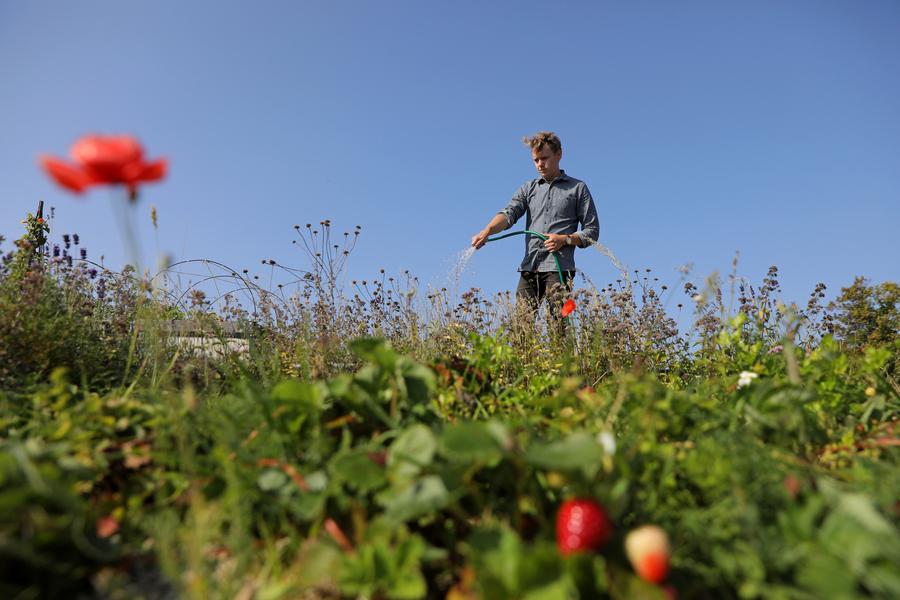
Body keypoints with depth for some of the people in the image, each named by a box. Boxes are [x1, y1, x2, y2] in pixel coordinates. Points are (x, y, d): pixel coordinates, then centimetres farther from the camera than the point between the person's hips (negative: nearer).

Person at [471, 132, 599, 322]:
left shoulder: (578, 188, 13)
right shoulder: (528, 188, 20)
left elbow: (592, 231, 10)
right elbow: (509, 213, 1)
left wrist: (565, 239, -9)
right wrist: (487, 230, -20)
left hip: (559, 268, -3)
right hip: (529, 268, 3)